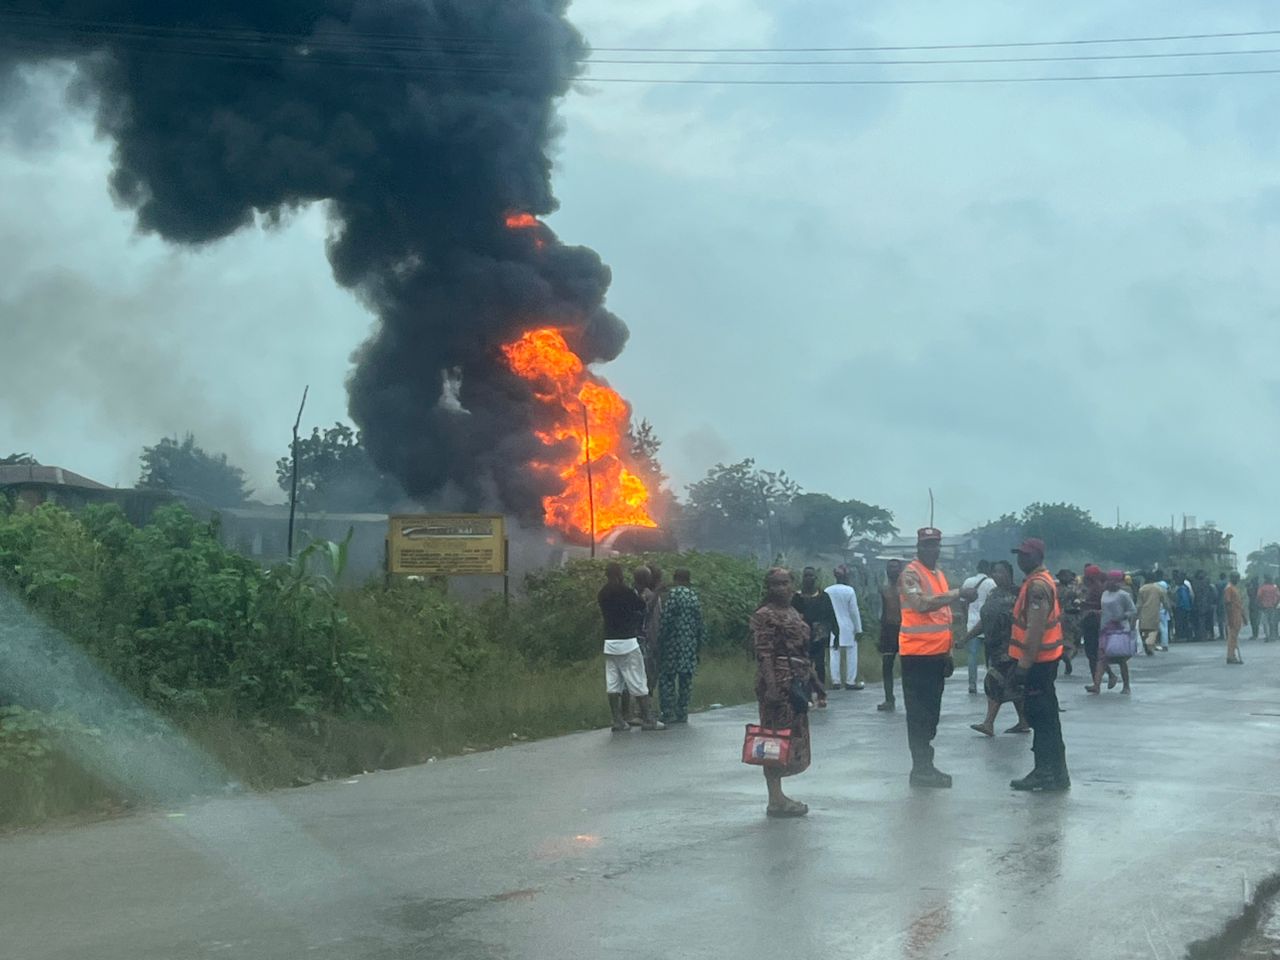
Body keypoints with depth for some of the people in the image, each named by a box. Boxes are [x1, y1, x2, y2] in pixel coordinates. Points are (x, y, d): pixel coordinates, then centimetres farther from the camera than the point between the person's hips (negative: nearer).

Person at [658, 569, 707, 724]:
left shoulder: (672, 594, -9)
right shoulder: (695, 596, 8)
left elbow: (666, 620, -14)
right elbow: (700, 623, 10)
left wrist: (660, 641, -7)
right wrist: (700, 644, 16)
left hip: (673, 644, -5)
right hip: (690, 645, 5)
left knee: (667, 678, 0)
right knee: (686, 679, 10)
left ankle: (669, 714, -5)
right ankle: (682, 714, 11)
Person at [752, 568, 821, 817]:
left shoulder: (794, 613, 17)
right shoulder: (764, 616, -9)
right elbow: (764, 655, -17)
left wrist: (814, 680, 21)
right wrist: (771, 686, -24)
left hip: (797, 683, 9)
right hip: (779, 684, -9)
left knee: (794, 739, 11)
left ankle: (778, 796, 17)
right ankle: (775, 800, -5)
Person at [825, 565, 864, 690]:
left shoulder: (828, 591, 1)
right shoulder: (849, 591, -10)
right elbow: (854, 611, -7)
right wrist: (858, 629, -1)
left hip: (833, 627, 4)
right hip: (848, 627, -4)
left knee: (835, 654, 8)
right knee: (851, 654, 3)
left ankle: (836, 681, 10)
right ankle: (850, 681, 5)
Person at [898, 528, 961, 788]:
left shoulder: (939, 574, 16)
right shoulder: (910, 574, -11)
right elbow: (922, 604, -28)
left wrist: (948, 652, 18)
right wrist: (957, 594, -25)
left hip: (937, 654, 9)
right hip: (917, 654, -9)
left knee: (931, 711, 12)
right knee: (919, 713, -6)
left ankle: (926, 765, 19)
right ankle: (921, 768, -3)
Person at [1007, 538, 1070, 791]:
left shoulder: (1037, 585, -18)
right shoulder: (1039, 582, 16)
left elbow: (1035, 628, -23)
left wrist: (1023, 666, -23)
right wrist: (1022, 663, 23)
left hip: (1038, 662, -11)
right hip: (1040, 661, 11)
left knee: (1044, 718, -6)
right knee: (1040, 717, 14)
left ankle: (1055, 775, -2)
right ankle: (1044, 771, 21)